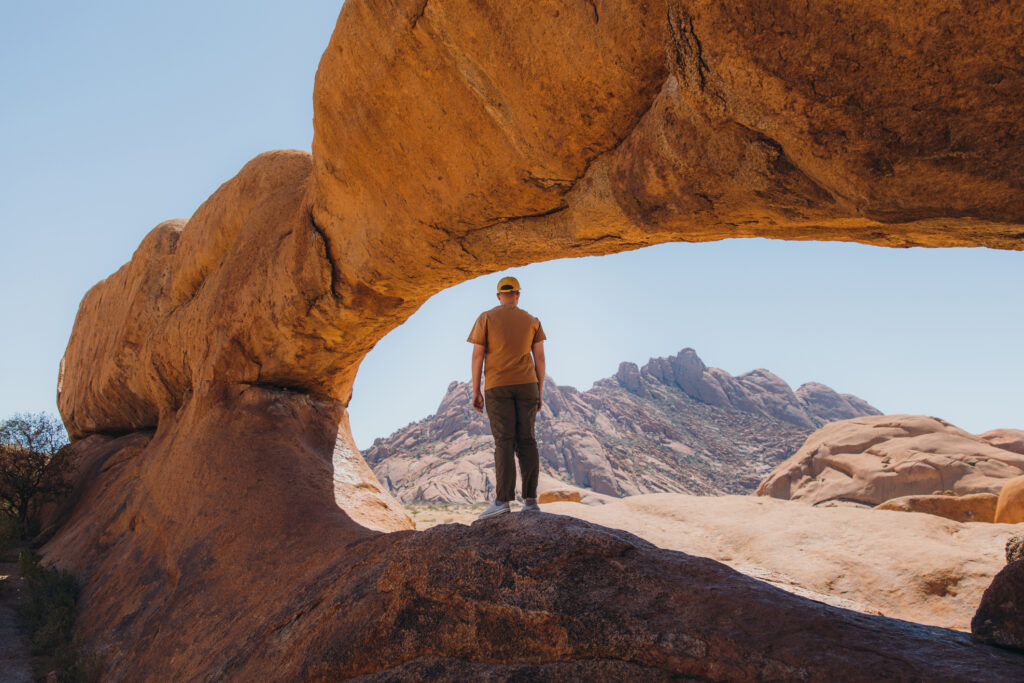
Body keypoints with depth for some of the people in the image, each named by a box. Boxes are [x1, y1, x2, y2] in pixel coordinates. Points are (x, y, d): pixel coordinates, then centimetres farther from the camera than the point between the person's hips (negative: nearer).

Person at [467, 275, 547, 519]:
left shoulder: (485, 318, 3)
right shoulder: (532, 321, 10)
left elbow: (477, 356, -2)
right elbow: (539, 357, 6)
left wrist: (475, 391, 0)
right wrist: (540, 392, 10)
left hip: (497, 387, -2)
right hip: (526, 385, 2)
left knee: (504, 442, -8)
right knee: (526, 441, 3)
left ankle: (502, 500, -18)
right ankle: (530, 500, -2)